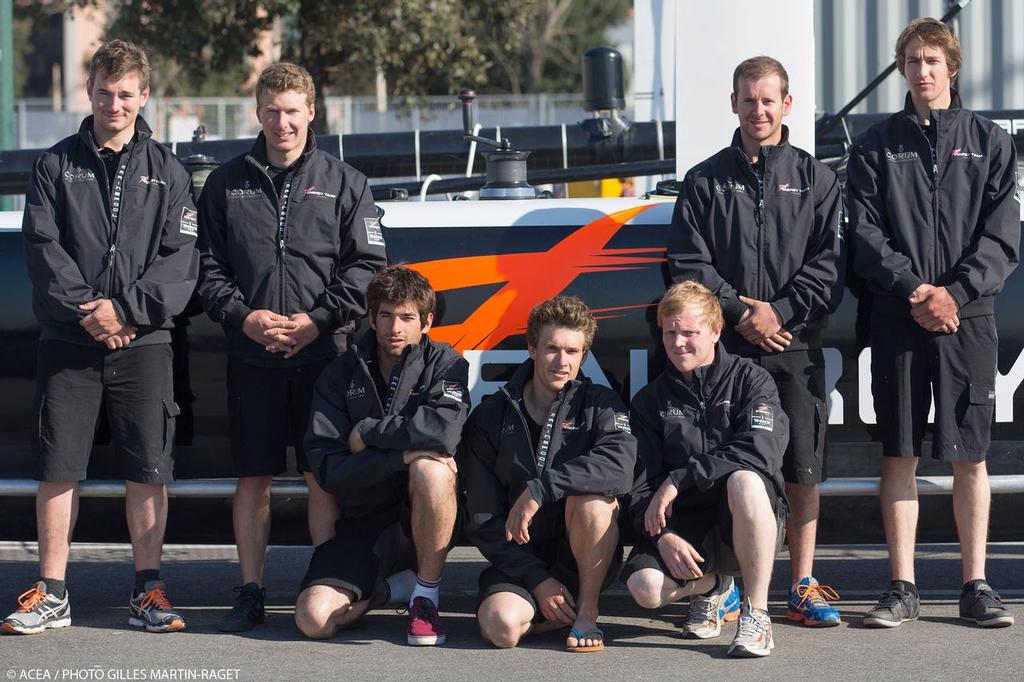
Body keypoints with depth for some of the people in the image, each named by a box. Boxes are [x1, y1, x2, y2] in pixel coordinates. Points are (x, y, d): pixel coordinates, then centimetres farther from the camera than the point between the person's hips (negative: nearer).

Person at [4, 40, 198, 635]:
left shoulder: (167, 171, 8)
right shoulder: (57, 165, 8)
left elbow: (180, 259, 0)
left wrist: (126, 309, -12)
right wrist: (87, 312, -12)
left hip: (144, 341, 0)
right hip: (69, 341, 0)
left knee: (148, 468, 0)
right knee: (59, 467, 1)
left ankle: (149, 591, 9)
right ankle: (53, 594, 8)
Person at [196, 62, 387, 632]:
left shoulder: (344, 183, 6)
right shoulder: (227, 184, 10)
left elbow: (367, 265, 1)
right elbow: (209, 267, 8)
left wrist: (320, 319, -10)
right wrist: (242, 316, -8)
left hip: (324, 352, -1)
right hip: (252, 356, 1)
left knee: (325, 477, 0)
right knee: (253, 478, 4)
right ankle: (251, 595, 11)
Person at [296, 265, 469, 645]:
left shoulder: (445, 365, -2)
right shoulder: (340, 376, 2)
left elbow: (444, 428, -24)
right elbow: (326, 468, -9)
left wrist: (367, 432, -14)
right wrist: (399, 455, -23)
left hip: (420, 518, -2)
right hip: (362, 521, 2)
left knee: (432, 468, -36)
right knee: (314, 620, -20)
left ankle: (427, 596, -18)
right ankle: (393, 587, 13)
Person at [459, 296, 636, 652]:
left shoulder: (599, 405, 0)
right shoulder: (490, 418, 1)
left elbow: (619, 465, -24)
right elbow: (482, 519, -2)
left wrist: (539, 489, -29)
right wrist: (537, 580, -13)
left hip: (585, 561, -1)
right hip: (519, 559, 1)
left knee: (590, 494, -31)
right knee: (501, 627, -29)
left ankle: (587, 610, -17)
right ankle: (563, 610, 4)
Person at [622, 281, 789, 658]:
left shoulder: (750, 379, 0)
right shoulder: (650, 401, 10)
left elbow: (762, 452, -18)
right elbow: (640, 484, 2)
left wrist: (678, 479, -20)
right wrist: (662, 535, -18)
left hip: (750, 522, -3)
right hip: (683, 525, 3)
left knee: (744, 480, -38)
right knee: (646, 587, -27)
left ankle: (757, 614, -27)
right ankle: (713, 585, 11)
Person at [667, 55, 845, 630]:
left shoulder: (816, 178, 10)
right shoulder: (706, 182, 9)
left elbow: (829, 261, 3)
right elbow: (688, 262, 4)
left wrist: (780, 311, -9)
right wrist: (740, 311, -8)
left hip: (796, 346, 0)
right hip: (726, 345, 0)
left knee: (803, 468, 0)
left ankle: (803, 587, 6)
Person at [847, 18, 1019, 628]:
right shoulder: (878, 147, 9)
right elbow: (867, 234, 1)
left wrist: (954, 291, -13)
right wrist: (913, 291, -13)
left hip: (969, 317, 0)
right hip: (898, 319, 0)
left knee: (970, 457, 2)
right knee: (900, 455, 2)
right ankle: (903, 589, 7)